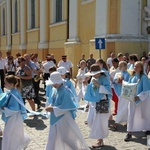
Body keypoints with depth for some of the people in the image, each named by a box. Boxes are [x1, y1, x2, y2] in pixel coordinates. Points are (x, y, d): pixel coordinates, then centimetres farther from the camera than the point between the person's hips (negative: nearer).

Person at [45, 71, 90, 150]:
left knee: (68, 135, 6)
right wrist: (50, 106, -6)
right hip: (55, 118, 8)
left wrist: (53, 109, -21)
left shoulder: (64, 92, -22)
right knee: (54, 136, 16)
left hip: (63, 118, -8)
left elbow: (64, 107, -23)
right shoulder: (54, 90, 3)